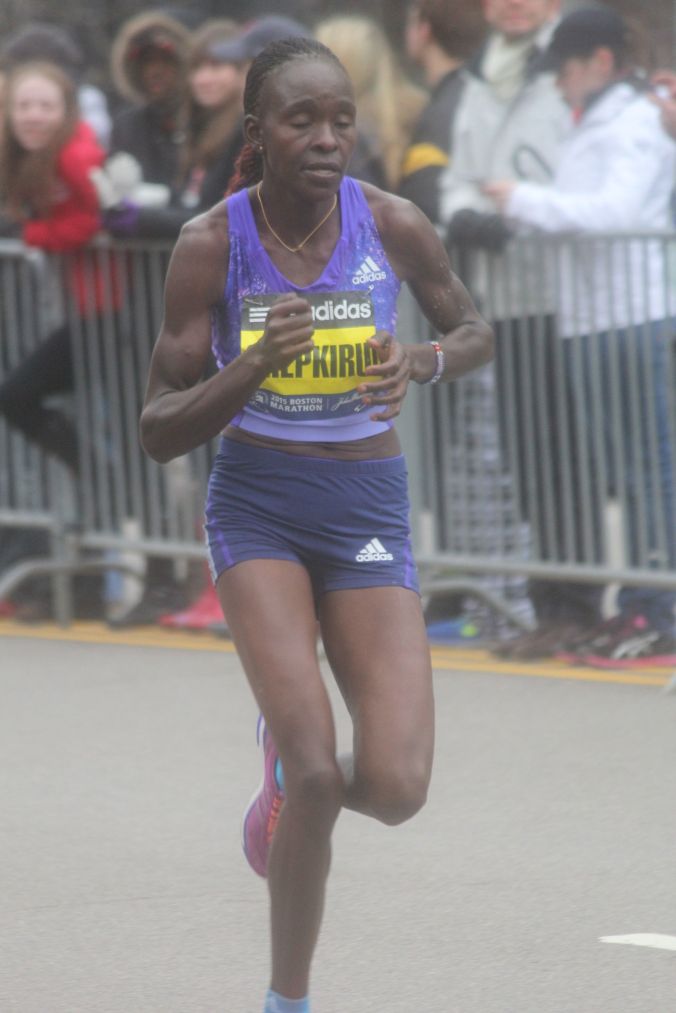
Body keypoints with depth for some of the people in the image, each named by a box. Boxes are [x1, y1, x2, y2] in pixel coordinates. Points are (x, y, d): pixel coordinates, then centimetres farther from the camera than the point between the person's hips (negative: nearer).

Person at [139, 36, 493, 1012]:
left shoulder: (394, 226, -8)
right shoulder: (210, 246, -11)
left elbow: (476, 331, 12)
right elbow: (160, 432, -8)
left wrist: (424, 360, -12)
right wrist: (256, 366, -27)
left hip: (369, 505, 2)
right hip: (256, 504, -2)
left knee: (396, 789, -12)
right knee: (316, 765, -19)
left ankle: (293, 774, 25)